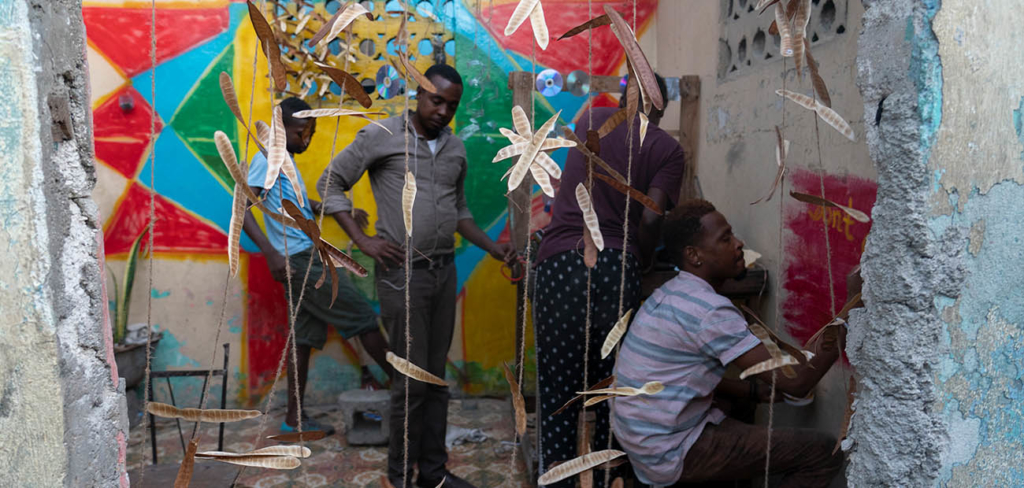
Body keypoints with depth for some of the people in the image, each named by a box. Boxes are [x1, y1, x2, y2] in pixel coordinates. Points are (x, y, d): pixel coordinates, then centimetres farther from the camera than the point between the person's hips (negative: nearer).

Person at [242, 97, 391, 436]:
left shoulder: (285, 161, 19)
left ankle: (294, 418, 15)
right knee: (364, 318, -3)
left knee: (305, 339, 9)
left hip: (307, 260, 9)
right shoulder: (267, 158, -9)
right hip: (300, 261, -9)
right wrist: (271, 253, -28)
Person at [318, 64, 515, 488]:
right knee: (412, 379, -3)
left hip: (445, 271, 6)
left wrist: (492, 248, 9)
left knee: (437, 377, 12)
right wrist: (363, 241, -9)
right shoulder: (381, 135, -5)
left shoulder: (455, 148, 12)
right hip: (402, 272, -5)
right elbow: (330, 183, -1)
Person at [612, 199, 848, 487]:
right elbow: (794, 383, -20)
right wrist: (844, 333, -14)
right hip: (670, 454, -9)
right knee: (823, 452, -7)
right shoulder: (709, 310, -21)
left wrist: (756, 391, 10)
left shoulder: (671, 293, 8)